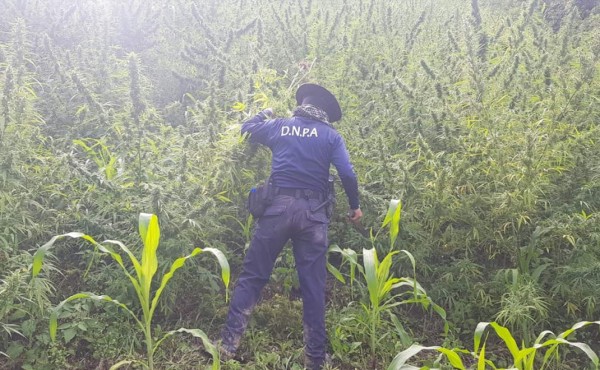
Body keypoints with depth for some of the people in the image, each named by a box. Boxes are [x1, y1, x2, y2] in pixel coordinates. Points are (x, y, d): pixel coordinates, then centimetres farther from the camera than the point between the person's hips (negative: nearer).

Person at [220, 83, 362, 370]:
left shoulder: (278, 126, 12)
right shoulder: (331, 136, 9)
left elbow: (247, 128, 29)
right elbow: (347, 174, 0)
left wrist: (265, 113, 47)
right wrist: (354, 206, 14)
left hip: (279, 205, 0)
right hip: (313, 211, 0)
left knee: (252, 276, 6)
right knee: (313, 285, 7)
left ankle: (228, 345, 6)